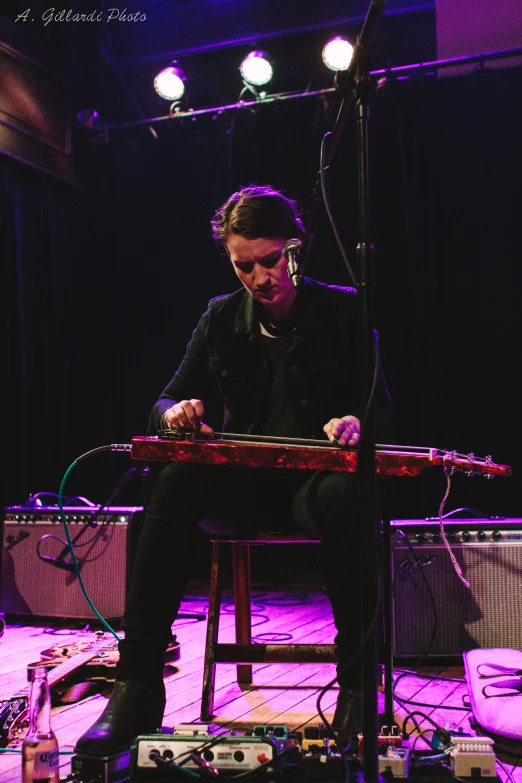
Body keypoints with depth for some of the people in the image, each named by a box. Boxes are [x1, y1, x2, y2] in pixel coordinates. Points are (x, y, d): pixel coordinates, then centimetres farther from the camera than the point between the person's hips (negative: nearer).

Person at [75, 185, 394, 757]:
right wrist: (175, 414, -17)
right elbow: (166, 401, 9)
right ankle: (137, 687, -29)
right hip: (244, 476, 3)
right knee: (176, 483, -30)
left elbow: (382, 409, -2)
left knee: (341, 498, -39)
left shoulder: (343, 310, 1)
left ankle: (358, 688, -27)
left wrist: (355, 422, -28)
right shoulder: (222, 318, 8)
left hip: (317, 476, -2)